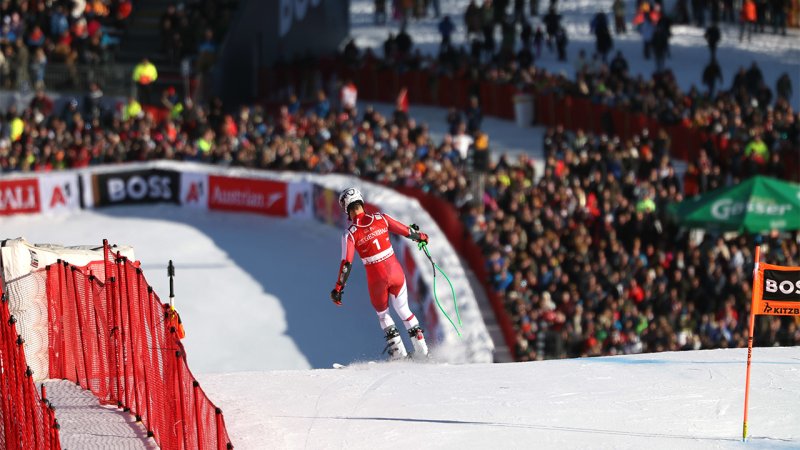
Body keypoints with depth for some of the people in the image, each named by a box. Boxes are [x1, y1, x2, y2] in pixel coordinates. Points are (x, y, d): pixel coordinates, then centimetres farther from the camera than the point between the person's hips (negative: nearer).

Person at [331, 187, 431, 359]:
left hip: (376, 279, -2)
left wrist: (338, 289, -9)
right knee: (403, 310, 20)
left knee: (382, 314, 23)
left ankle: (398, 351, 16)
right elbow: (406, 231, 5)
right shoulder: (381, 218, -5)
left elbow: (346, 264, -16)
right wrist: (420, 236, 27)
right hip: (396, 272, 2)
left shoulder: (350, 234, -13)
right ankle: (421, 348, 18)